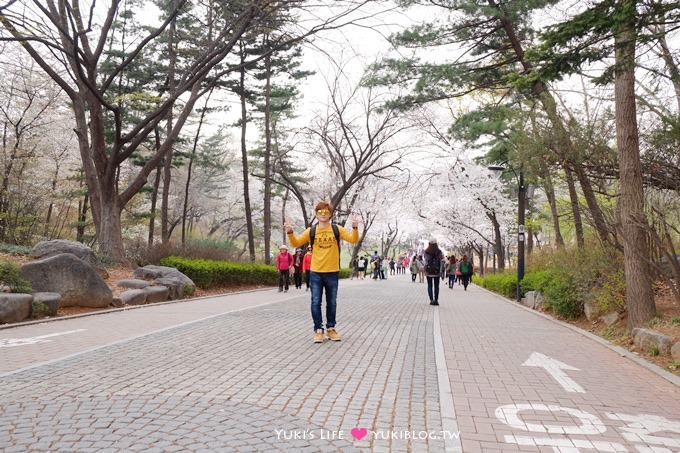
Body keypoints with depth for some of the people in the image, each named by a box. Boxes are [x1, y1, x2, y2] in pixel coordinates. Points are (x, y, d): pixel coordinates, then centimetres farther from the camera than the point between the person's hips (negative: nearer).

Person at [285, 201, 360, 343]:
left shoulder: (337, 230, -1)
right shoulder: (311, 231, 0)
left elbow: (353, 240, -7)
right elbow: (296, 243, 2)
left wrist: (355, 228, -24)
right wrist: (290, 233, -16)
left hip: (332, 273, 1)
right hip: (316, 273, 0)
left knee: (332, 303, 11)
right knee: (316, 303, 1)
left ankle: (331, 329, 23)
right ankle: (318, 330, 10)